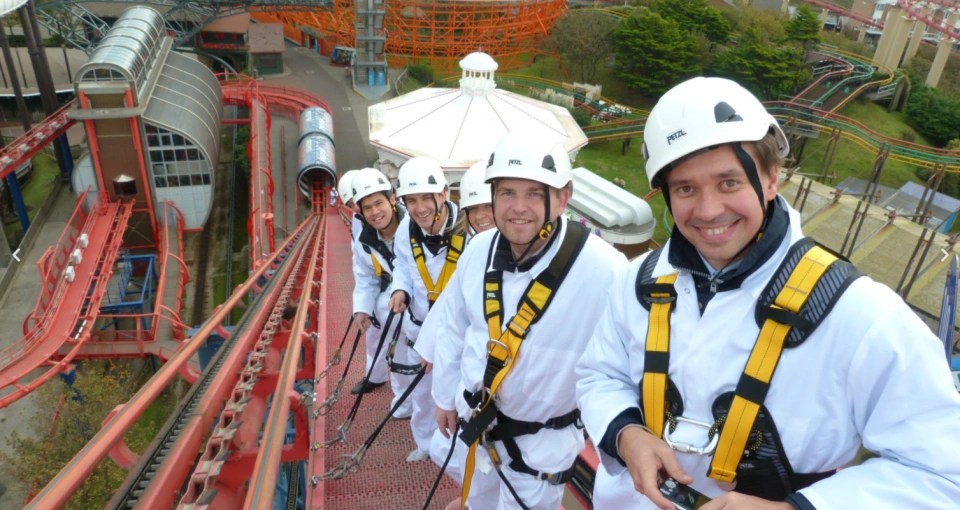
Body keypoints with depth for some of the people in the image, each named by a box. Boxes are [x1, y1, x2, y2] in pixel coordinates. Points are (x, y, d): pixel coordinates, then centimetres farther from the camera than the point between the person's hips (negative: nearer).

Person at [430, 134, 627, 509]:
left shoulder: (604, 270, -29)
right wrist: (445, 395, 11)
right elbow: (452, 325, 3)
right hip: (478, 420, 6)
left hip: (541, 440, -5)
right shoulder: (479, 249, -10)